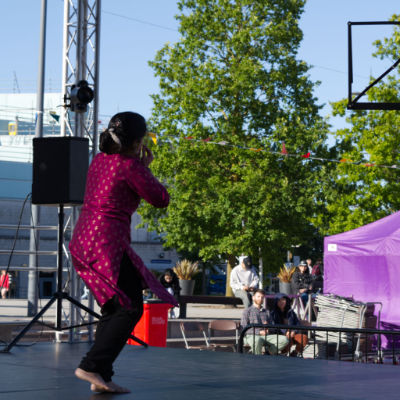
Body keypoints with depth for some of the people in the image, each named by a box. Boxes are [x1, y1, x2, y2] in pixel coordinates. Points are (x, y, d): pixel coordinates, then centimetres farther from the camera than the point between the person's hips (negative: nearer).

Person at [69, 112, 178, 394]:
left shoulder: (100, 160, 14)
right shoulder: (130, 166, -11)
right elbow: (161, 199, -5)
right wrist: (145, 168, 7)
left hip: (83, 241, 9)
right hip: (108, 243, -9)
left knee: (113, 309, 14)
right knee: (130, 309, -4)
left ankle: (101, 376, 9)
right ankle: (93, 366, -13)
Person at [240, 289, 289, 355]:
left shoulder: (266, 312, 26)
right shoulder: (247, 311, 10)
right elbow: (244, 328, -1)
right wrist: (259, 332, -13)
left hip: (265, 336, 4)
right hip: (251, 336, -4)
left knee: (284, 339, -20)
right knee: (257, 340, -43)